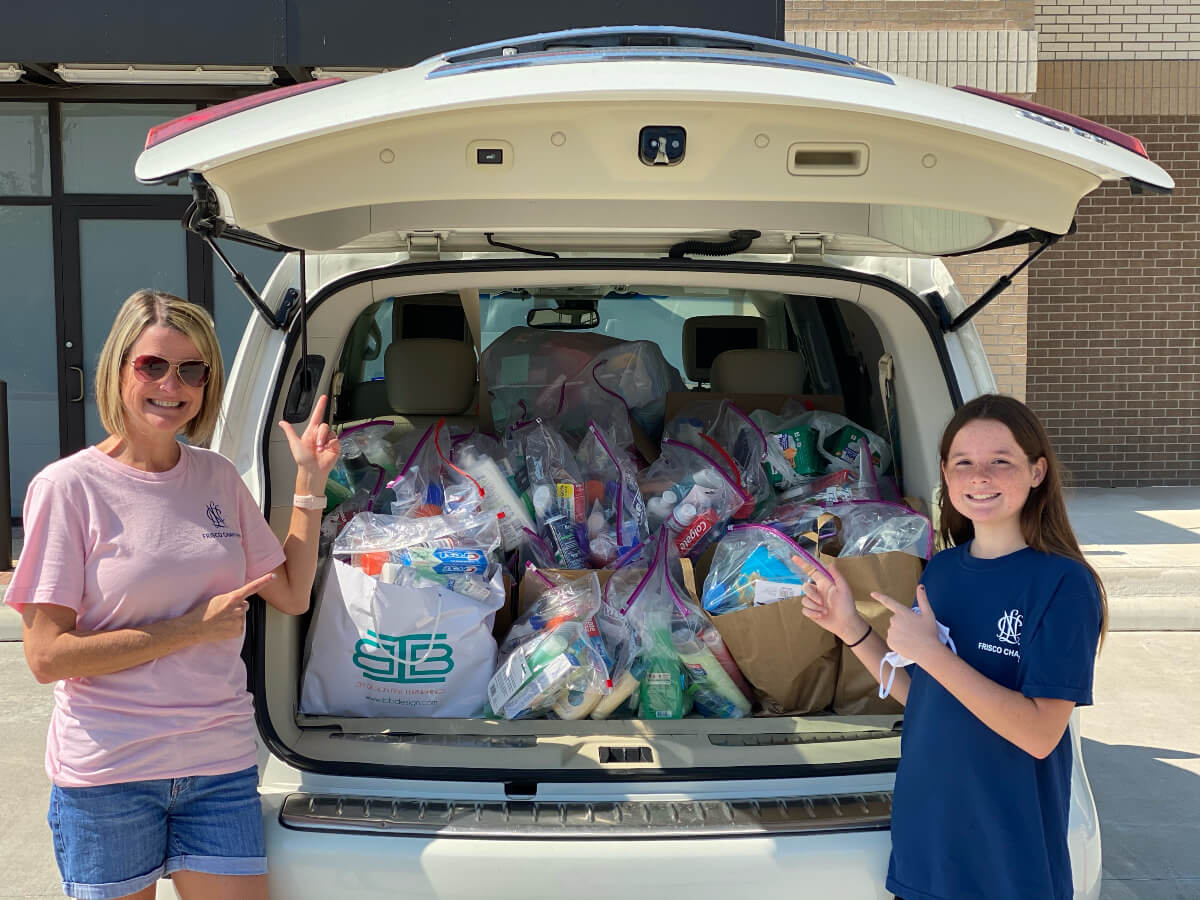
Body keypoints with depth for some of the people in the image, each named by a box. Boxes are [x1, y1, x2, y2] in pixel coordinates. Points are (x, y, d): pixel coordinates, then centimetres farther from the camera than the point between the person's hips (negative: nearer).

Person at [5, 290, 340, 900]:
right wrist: (193, 628, -16)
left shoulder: (218, 477, 4)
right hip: (108, 775, -4)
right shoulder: (67, 487, -10)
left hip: (222, 766, 4)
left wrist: (310, 483, 3)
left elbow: (291, 595, 11)